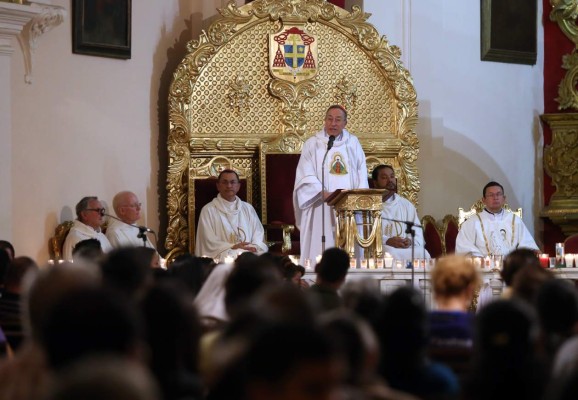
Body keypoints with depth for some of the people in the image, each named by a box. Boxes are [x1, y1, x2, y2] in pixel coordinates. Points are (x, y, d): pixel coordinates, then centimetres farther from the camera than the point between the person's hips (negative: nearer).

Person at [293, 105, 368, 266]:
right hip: (321, 209, -2)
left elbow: (362, 174, 11)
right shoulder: (313, 144, 5)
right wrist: (324, 194, -18)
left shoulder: (353, 143, 13)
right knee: (321, 251, -8)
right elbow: (306, 176, -4)